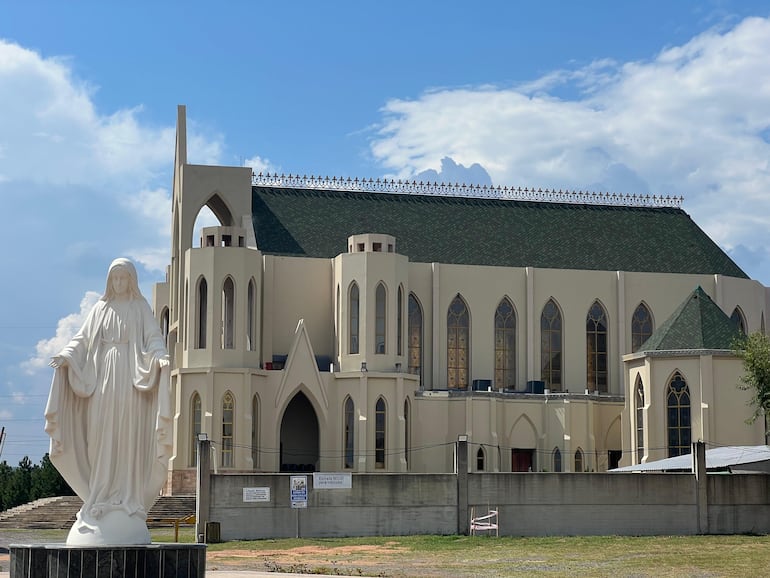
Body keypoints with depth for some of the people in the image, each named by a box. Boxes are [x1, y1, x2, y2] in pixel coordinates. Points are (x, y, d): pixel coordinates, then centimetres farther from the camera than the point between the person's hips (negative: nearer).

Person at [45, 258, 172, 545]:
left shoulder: (141, 308, 9)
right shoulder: (100, 309, 16)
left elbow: (153, 339, -1)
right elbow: (83, 339, 9)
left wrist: (160, 357, -22)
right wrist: (67, 355, -10)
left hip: (130, 381, -3)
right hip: (102, 381, 3)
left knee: (128, 441, -7)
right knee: (101, 441, -2)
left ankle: (127, 502, -8)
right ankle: (101, 500, 0)